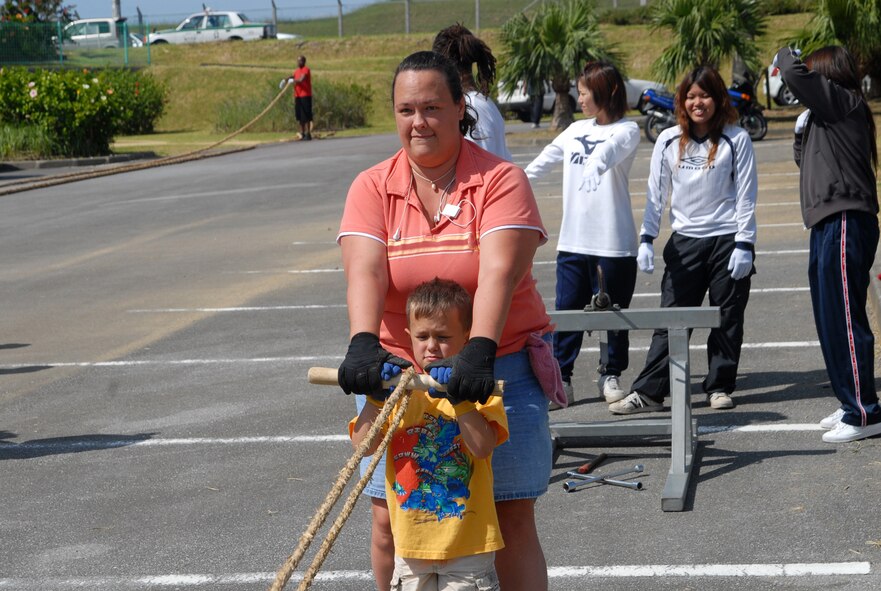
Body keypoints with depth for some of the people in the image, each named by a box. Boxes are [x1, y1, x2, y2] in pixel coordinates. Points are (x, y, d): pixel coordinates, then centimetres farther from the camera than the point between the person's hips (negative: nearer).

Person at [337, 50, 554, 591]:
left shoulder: (501, 180, -7)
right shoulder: (372, 188, 0)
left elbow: (499, 272, -21)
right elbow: (364, 271, -15)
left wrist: (479, 350, -36)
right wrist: (363, 344, -33)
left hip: (498, 368, -2)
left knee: (513, 518, 0)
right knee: (391, 520, 4)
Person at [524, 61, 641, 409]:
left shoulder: (626, 131, -4)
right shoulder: (575, 131, 13)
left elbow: (611, 151, -27)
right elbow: (542, 163, 22)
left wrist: (596, 167, -47)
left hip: (614, 241, -5)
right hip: (572, 239, 5)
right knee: (567, 311, 3)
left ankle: (611, 376, 20)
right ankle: (561, 380, 9)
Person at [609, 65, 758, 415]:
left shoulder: (736, 140, -4)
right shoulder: (669, 141, 3)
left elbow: (746, 194, -3)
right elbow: (656, 192, 7)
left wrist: (744, 245, -9)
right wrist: (646, 239, 0)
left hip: (727, 240, -2)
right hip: (684, 241, 2)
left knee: (727, 318, 5)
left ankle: (720, 386, 18)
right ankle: (649, 392, -3)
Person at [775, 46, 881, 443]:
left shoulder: (844, 102, -9)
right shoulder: (826, 115, 19)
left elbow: (795, 75, -21)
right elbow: (808, 162, 28)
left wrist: (785, 56, 0)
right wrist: (801, 133, 12)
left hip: (845, 224, -10)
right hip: (828, 226, 10)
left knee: (844, 319, -9)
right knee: (830, 320, 14)